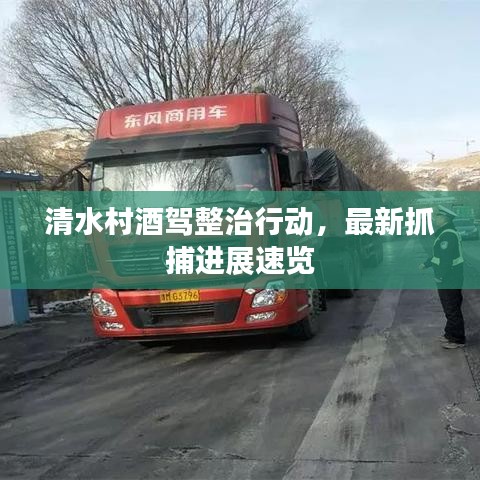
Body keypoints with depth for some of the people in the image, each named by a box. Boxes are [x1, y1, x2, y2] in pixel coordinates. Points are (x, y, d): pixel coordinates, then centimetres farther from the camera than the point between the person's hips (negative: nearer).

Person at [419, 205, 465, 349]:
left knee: (452, 309, -2)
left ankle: (457, 339, 6)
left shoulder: (448, 235, -22)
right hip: (448, 278, 11)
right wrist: (426, 264, 22)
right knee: (448, 308, 20)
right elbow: (439, 254, 23)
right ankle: (450, 333, 32)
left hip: (450, 279, -11)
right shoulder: (444, 233, 13)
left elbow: (446, 258, -27)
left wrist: (440, 276, -24)